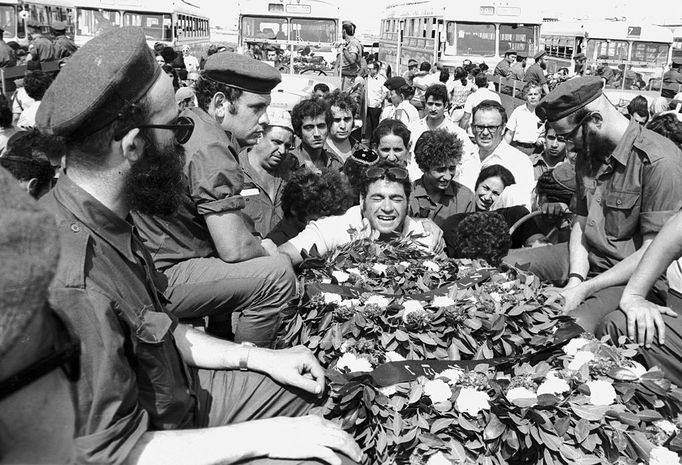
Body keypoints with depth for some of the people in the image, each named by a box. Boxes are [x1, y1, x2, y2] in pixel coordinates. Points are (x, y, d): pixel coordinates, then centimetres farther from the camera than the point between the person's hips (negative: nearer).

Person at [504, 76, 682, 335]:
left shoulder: (659, 161, -21)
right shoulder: (587, 154, 5)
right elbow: (581, 223, 8)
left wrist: (585, 289, -24)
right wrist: (575, 278, -10)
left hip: (630, 272, -7)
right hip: (584, 257, 8)